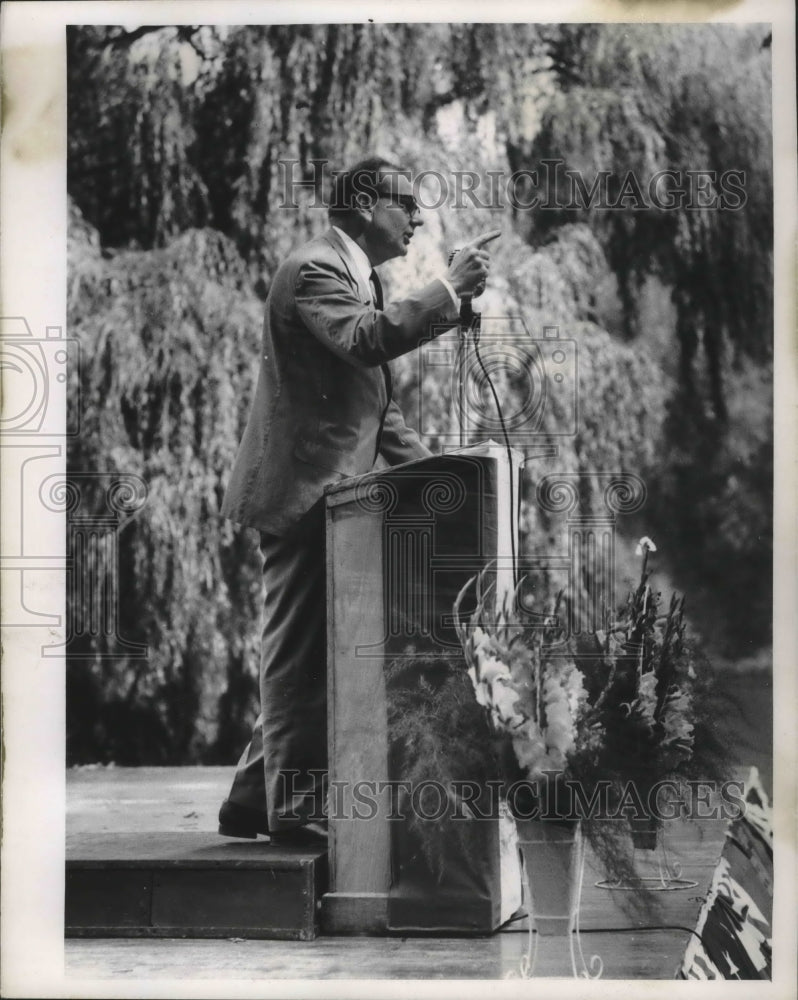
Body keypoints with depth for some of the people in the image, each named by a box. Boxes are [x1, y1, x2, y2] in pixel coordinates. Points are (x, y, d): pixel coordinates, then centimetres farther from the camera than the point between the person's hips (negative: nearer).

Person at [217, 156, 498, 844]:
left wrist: (426, 465, 13)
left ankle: (254, 800, 19)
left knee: (309, 656, 12)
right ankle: (297, 812, -2)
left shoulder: (359, 276, 21)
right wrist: (449, 289, -25)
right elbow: (364, 340, -31)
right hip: (302, 489, -10)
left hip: (333, 493, 10)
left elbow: (373, 399, 24)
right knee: (301, 652, -7)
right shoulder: (315, 271, -11)